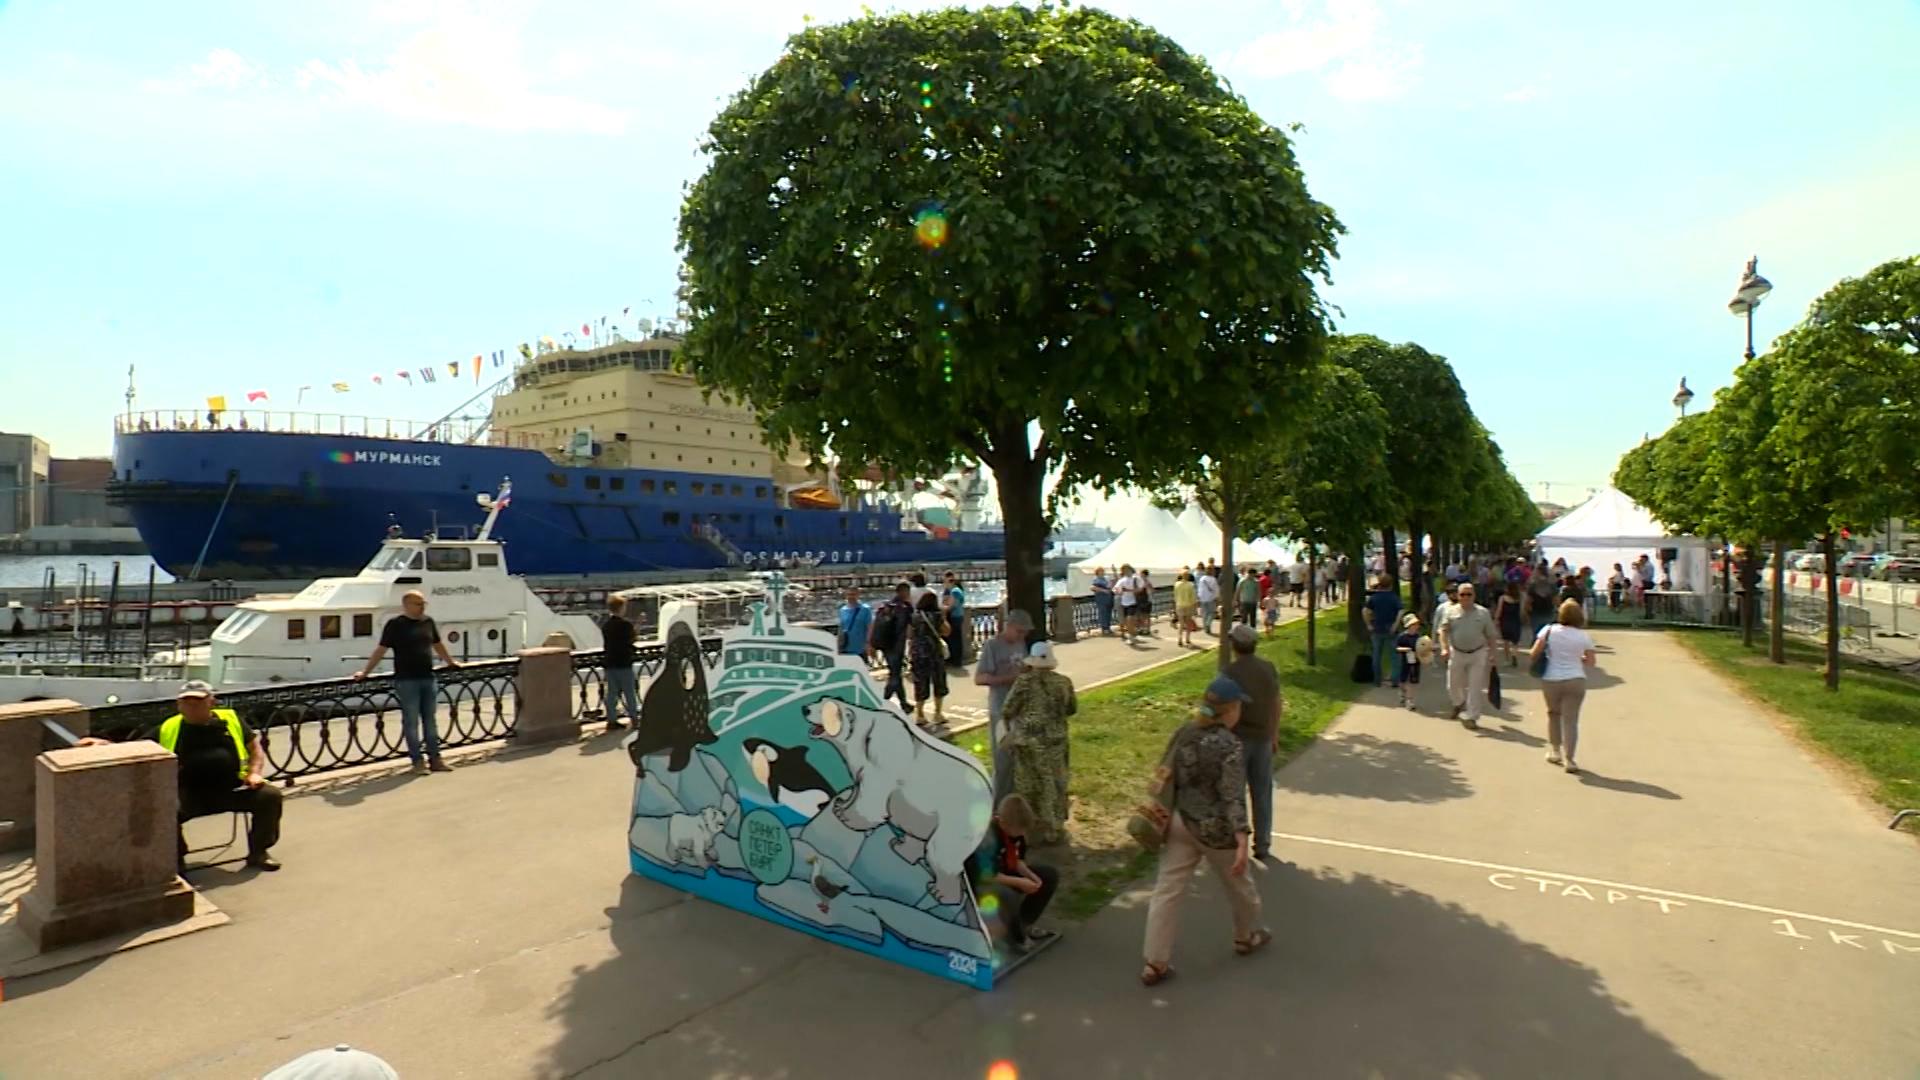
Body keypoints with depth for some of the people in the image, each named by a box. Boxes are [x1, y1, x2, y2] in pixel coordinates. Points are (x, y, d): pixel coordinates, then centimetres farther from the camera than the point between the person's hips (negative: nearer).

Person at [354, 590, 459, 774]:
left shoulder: (428, 622, 10)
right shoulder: (395, 624, -4)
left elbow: (438, 645, 24)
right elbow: (381, 650, -4)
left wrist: (450, 662, 31)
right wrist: (365, 672, -8)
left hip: (428, 679, 5)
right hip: (406, 681, -5)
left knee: (431, 720, 9)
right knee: (411, 721, 1)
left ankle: (435, 759, 15)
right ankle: (417, 761, 7)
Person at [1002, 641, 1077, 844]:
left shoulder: (1024, 681, -14)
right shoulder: (1064, 682, -4)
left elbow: (1006, 711, -11)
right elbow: (1072, 709, 9)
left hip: (1028, 742, -3)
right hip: (1055, 741, 3)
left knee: (1029, 786, 11)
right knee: (1053, 786, 17)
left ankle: (1030, 830, 21)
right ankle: (1054, 829, 26)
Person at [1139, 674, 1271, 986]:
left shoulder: (1183, 732, 0)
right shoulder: (1231, 747, -19)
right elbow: (1233, 798, -23)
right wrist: (1242, 844, -22)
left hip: (1179, 821, 5)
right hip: (1214, 829, -5)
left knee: (1167, 890, 6)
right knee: (1239, 884, 23)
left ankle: (1155, 964, 8)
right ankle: (1247, 935, 47)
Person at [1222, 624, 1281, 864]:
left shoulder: (1229, 671, -14)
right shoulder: (1269, 668, 0)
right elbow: (1277, 703, 7)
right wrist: (1275, 735, 16)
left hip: (1237, 738, -4)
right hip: (1263, 738, 4)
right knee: (1262, 793, 13)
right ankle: (1262, 845, 20)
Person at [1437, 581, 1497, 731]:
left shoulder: (1483, 613, 1)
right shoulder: (1450, 611, -1)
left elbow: (1490, 635, 7)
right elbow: (1443, 630, -8)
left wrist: (1492, 652, 3)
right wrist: (1444, 648, -22)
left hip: (1477, 654, 0)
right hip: (1456, 653, 1)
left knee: (1475, 687, -3)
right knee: (1453, 684, 12)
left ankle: (1471, 717, 6)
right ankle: (1458, 703, 43)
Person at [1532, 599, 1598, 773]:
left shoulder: (1549, 630, -6)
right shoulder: (1584, 636, -4)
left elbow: (1534, 653, -10)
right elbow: (1590, 661, 4)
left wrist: (1537, 665, 9)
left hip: (1551, 680, 0)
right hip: (1575, 680, 0)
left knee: (1553, 714, 20)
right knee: (1571, 719, 3)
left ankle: (1554, 751, 27)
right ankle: (1568, 759, 0)